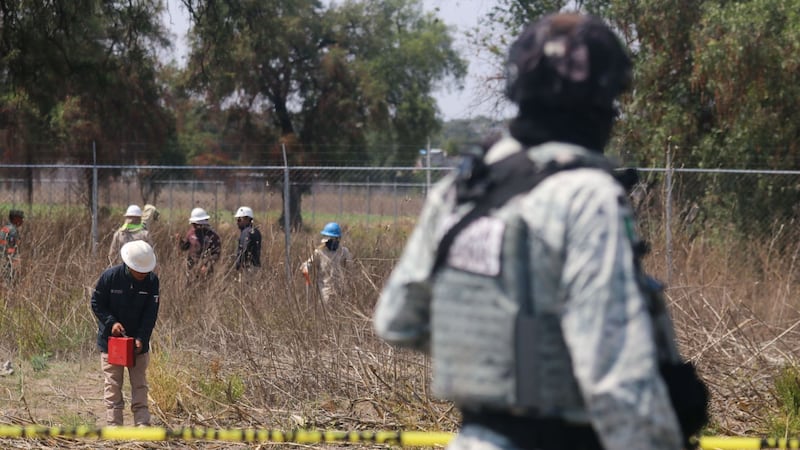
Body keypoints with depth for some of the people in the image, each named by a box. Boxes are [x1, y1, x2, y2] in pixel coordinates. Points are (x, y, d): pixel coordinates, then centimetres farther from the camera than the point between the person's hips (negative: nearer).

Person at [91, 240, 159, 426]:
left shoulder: (152, 281, -8)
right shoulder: (110, 276, -14)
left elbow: (151, 313, -6)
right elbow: (96, 303, -4)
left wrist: (141, 339, -17)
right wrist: (111, 322, -18)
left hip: (138, 342, 2)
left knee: (139, 384, 4)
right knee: (112, 384, -1)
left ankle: (142, 423, 6)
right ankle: (114, 424, 2)